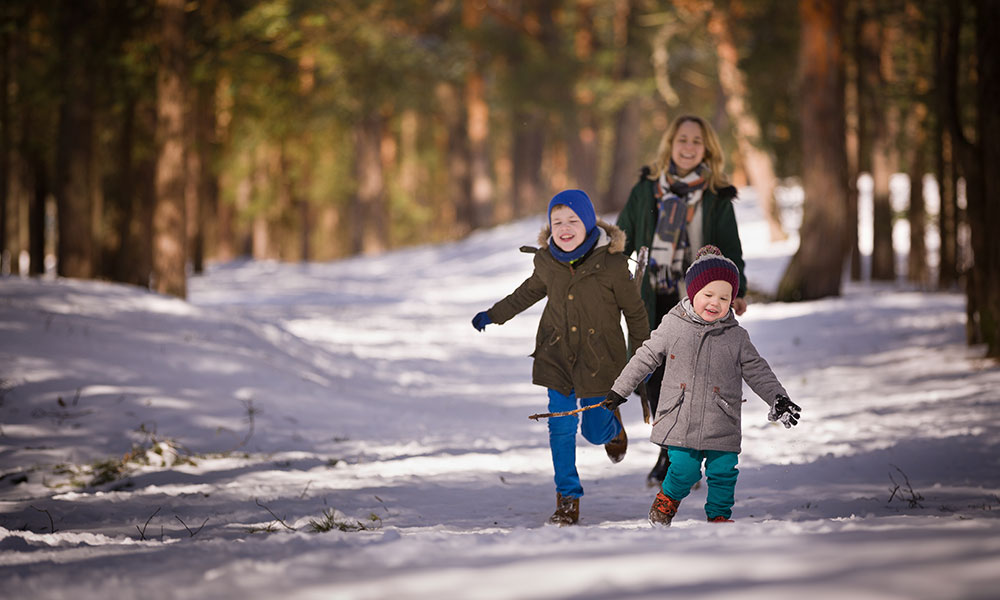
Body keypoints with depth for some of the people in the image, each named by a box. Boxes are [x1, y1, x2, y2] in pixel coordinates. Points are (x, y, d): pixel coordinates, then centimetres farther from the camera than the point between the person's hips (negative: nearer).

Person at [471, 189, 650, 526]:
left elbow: (635, 311, -2)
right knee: (561, 427, -4)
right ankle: (568, 499, 7)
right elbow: (530, 291, 19)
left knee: (594, 431, 1)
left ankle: (612, 426, 40)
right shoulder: (546, 262, -4)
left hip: (599, 357, -3)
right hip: (557, 355, 3)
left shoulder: (611, 263, -14)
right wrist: (494, 315, 24)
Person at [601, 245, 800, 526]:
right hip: (681, 423, -2)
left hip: (722, 426, 2)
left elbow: (757, 371, 10)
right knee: (684, 471, -7)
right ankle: (667, 500, 22)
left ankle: (719, 515, 23)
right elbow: (645, 358, 9)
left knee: (724, 472, 1)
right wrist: (619, 390, 12)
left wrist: (779, 399, 0)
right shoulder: (672, 327, 1)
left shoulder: (736, 337, 4)